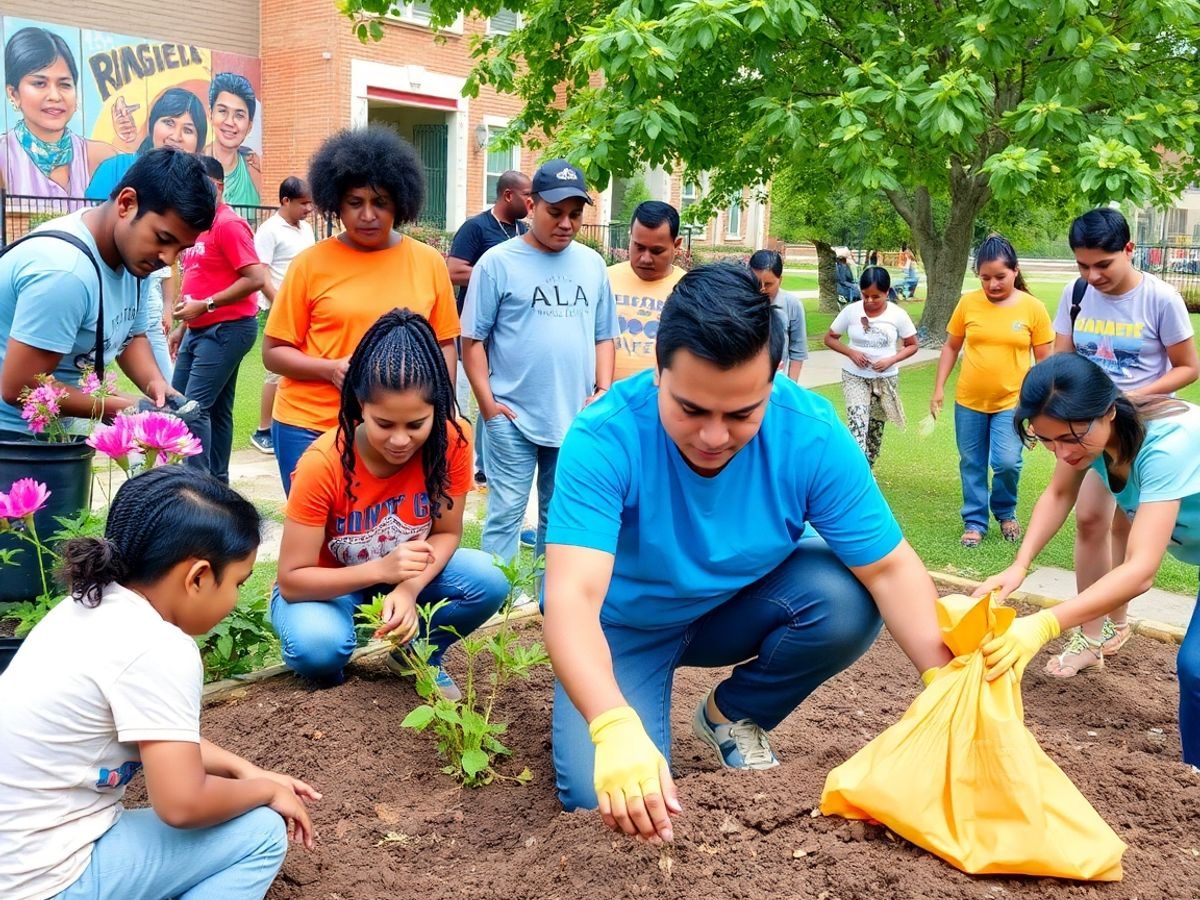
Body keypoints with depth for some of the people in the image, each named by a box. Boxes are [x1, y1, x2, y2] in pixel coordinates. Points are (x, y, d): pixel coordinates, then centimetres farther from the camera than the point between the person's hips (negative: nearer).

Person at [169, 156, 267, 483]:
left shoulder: (228, 224, -13)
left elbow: (256, 278, -21)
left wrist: (204, 306, -20)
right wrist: (183, 327, 22)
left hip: (226, 330, -10)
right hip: (199, 330, 10)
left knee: (195, 406, -13)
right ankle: (217, 480, 20)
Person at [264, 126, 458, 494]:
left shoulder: (428, 262, 3)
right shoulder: (310, 264, -3)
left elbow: (444, 345, 10)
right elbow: (274, 352, 0)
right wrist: (332, 369, -16)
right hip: (309, 428, -1)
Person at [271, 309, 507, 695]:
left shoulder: (452, 442, -22)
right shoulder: (323, 463, -30)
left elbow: (446, 533, -11)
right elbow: (292, 580, -26)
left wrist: (409, 589, -31)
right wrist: (380, 569, -39)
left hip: (407, 575, 3)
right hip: (325, 585, -3)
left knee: (489, 583, -25)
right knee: (320, 647, -36)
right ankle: (327, 662, 4)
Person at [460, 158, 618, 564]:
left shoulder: (592, 264, 8)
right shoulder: (497, 263, -5)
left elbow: (604, 336, 14)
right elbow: (473, 339, -4)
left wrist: (604, 390, 1)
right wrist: (487, 403, -10)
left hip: (576, 417, 4)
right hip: (512, 417, -4)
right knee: (506, 514, 2)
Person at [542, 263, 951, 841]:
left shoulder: (812, 435, -24)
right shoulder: (604, 439, -32)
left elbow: (890, 570, -20)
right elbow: (572, 596, -41)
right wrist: (615, 727, -58)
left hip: (738, 608, 3)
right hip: (622, 628, -2)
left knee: (848, 600, -25)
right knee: (601, 795, -22)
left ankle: (732, 716, 4)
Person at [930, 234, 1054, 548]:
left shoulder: (1033, 308, -6)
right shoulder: (968, 303, -3)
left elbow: (1044, 359, 0)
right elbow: (950, 347, 7)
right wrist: (939, 389, 3)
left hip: (1012, 402, -2)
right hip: (969, 401, 2)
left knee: (1007, 463, -11)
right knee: (972, 465, 10)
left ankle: (1005, 512, 17)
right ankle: (974, 522, 26)